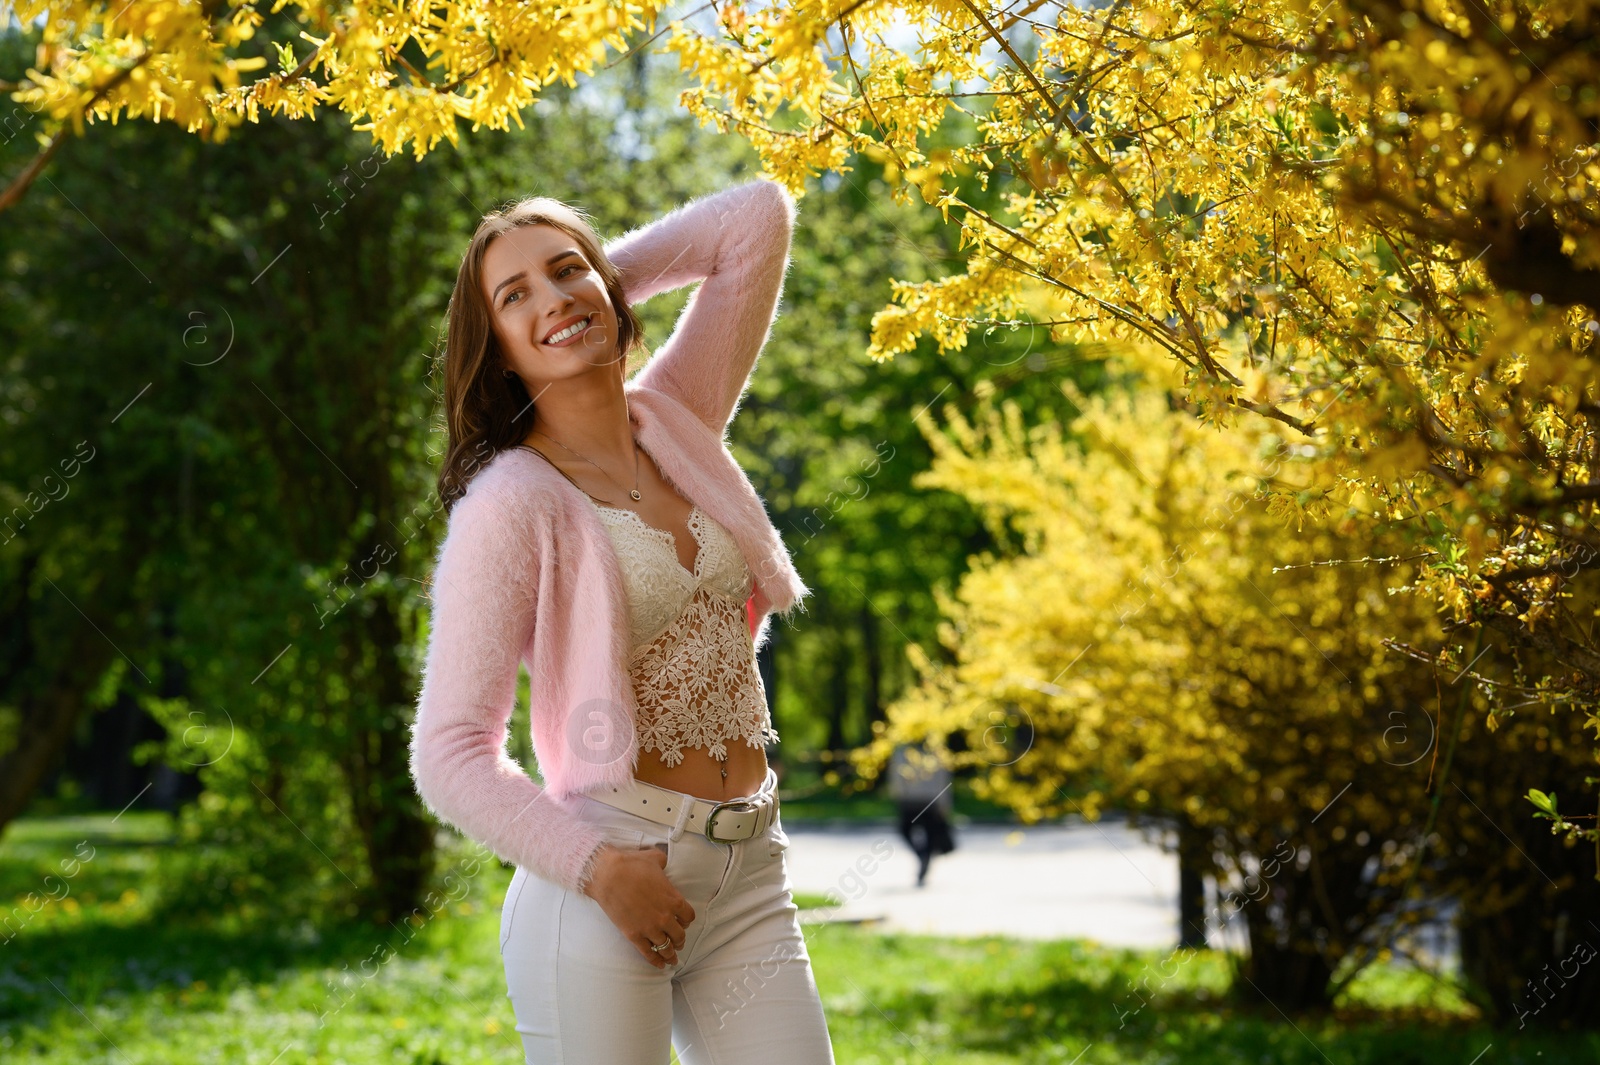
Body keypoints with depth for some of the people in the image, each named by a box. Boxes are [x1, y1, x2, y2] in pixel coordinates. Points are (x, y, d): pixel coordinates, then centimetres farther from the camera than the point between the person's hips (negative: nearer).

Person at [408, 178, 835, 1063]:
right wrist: (599, 870, -20)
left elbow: (759, 215, 13)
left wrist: (605, 275, 10)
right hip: (602, 889, -5)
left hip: (749, 878, 5)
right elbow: (449, 755, -13)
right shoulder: (508, 505, -9)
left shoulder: (678, 420, 8)